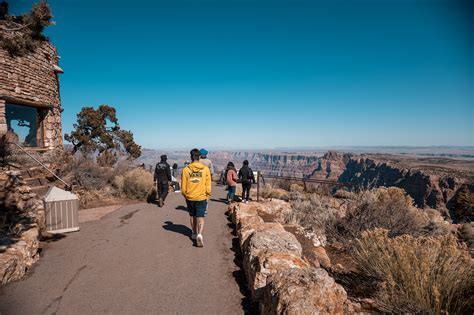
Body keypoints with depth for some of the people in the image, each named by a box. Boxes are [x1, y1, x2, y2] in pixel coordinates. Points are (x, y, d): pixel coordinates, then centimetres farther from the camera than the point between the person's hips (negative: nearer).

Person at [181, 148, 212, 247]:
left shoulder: (185, 170, -6)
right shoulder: (205, 169, -7)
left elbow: (183, 188, -2)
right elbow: (208, 186, -4)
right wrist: (208, 196, 11)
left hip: (190, 198, 1)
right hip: (201, 197, -1)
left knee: (192, 216, 19)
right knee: (200, 217, 4)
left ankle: (195, 234, 32)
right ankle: (199, 234, -15)